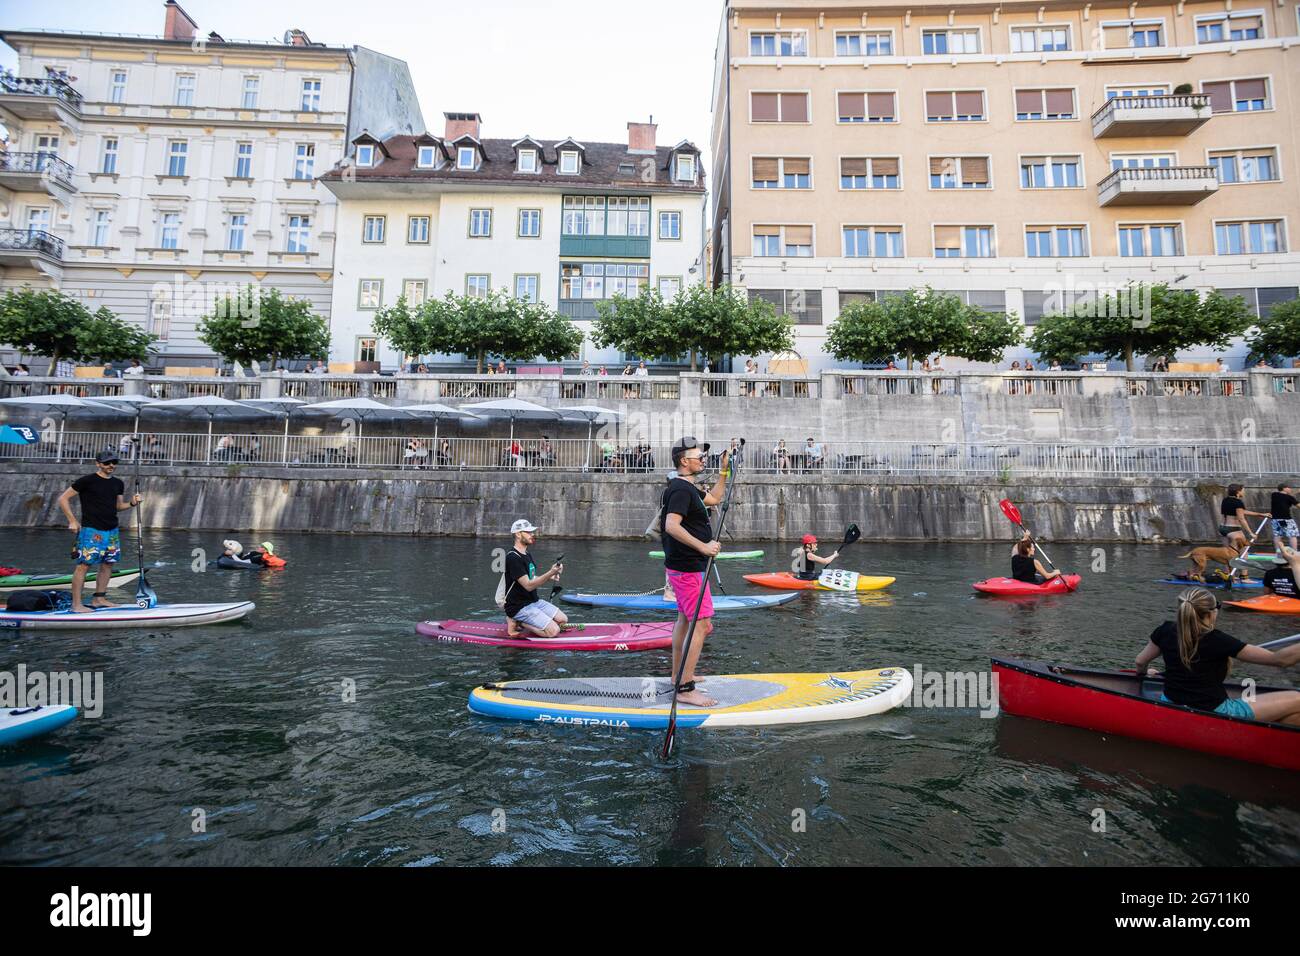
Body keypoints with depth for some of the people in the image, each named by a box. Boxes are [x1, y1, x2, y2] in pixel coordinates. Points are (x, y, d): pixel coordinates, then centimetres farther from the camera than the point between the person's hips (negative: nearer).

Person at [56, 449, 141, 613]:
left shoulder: (118, 484, 12)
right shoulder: (87, 481, -6)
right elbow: (63, 499, -3)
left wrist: (132, 503, 0)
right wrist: (72, 520, -9)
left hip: (112, 531, 7)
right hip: (91, 531, -7)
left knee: (108, 564, 11)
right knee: (84, 564, -8)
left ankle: (99, 599, 21)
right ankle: (76, 605, -5)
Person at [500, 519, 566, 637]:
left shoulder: (527, 555, 13)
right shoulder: (513, 557, -19)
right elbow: (528, 585, -24)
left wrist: (549, 577, 1)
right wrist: (550, 573, -32)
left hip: (534, 601, 10)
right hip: (519, 606, -10)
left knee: (563, 620, 5)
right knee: (553, 631, -19)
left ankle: (520, 620, 9)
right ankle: (516, 622, -4)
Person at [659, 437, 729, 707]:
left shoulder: (686, 488, 15)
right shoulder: (681, 489, -18)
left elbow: (714, 498, 29)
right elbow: (672, 525, -30)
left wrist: (724, 471, 23)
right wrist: (703, 546, -32)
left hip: (682, 565, 11)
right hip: (688, 567, -11)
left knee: (685, 618, 21)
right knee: (702, 624, -12)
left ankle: (677, 675, 34)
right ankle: (685, 689, -10)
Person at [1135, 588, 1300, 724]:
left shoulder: (1166, 631, -6)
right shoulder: (1218, 640, -19)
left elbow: (1141, 662, 8)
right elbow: (1279, 659, -14)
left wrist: (1144, 672, 29)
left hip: (1172, 707, 6)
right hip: (1213, 714, -6)